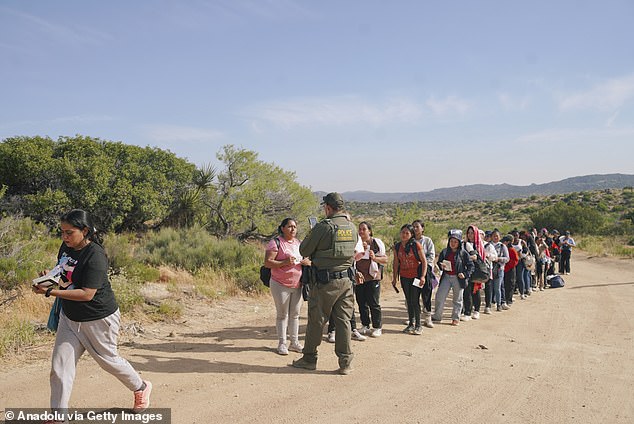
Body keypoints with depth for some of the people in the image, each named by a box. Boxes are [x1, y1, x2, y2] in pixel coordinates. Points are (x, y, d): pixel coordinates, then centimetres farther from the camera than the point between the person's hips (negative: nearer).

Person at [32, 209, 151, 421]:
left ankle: (141, 388, 38)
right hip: (69, 317, 7)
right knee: (60, 367, 1)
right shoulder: (66, 247, -1)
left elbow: (87, 294, -29)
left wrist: (50, 292, -29)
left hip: (98, 319, -7)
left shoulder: (95, 256, -26)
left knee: (107, 359, 13)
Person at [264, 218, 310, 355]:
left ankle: (294, 342, 20)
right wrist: (284, 262, -25)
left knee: (295, 314, 11)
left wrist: (307, 262, -3)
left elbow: (307, 260, 21)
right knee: (282, 314, 3)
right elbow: (267, 262, -13)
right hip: (280, 284, -5)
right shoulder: (276, 242, -8)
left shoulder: (299, 243, 12)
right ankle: (282, 343, 13)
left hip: (297, 285, 6)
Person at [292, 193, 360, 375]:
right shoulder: (352, 227, 4)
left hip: (325, 280, -5)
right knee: (344, 321, 10)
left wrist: (309, 236, 12)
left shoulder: (323, 226, -14)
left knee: (316, 320, 8)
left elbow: (304, 251, -8)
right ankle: (345, 363, 13)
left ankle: (309, 358, 21)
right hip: (346, 279, 5)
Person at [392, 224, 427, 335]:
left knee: (415, 301, -4)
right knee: (408, 301, 11)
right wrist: (394, 278, 10)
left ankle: (418, 326, 6)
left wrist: (423, 276, -14)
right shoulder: (397, 247, 3)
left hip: (415, 276, -4)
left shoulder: (416, 245, -11)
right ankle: (411, 324, 20)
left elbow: (424, 261, -8)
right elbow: (396, 263, 10)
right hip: (404, 277, 5)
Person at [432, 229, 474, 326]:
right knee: (439, 296, -1)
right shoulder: (445, 252, 5)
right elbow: (439, 262, 15)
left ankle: (456, 318, 19)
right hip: (446, 277, 3)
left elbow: (470, 265, -1)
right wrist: (441, 266, -7)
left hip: (458, 278, -2)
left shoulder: (463, 253, -4)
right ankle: (437, 316, 11)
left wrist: (465, 274, -14)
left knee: (457, 299, 8)